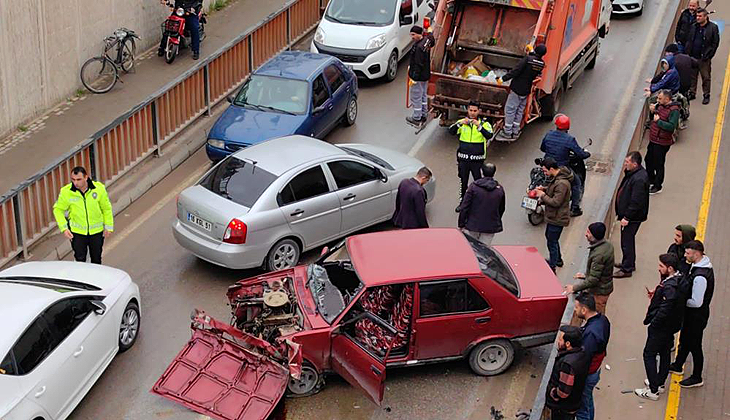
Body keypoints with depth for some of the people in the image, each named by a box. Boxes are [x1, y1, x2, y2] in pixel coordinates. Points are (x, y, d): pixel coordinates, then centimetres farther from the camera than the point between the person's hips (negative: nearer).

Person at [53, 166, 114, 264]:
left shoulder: (99, 188, -13)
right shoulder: (66, 192, -15)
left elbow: (106, 209, 0)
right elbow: (58, 209, -1)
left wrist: (108, 227, 2)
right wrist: (64, 228, -9)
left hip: (96, 231, 1)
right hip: (77, 232, -1)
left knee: (96, 259, 15)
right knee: (80, 259, 1)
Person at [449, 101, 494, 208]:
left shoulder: (484, 123, -4)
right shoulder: (462, 122, 2)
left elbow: (489, 136, -21)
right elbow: (451, 131, -11)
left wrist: (479, 126, -32)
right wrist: (460, 124, -27)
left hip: (477, 159, -3)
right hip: (463, 158, 3)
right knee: (463, 182, 15)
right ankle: (462, 202, 29)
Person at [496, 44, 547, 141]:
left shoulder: (528, 58, -20)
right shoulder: (542, 64, -1)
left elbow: (516, 71, -22)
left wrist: (503, 78, -15)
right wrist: (531, 51, 27)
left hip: (517, 89, -6)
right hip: (526, 90, 7)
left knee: (510, 110, 1)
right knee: (519, 111, 17)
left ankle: (507, 133, 3)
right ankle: (515, 132, 23)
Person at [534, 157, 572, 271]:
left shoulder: (562, 183, -30)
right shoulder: (556, 177, 3)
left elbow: (556, 202, -29)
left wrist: (543, 196, -18)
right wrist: (544, 189, 3)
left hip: (557, 218, -11)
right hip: (553, 216, 11)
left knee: (552, 243, 1)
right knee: (549, 236, 27)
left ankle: (552, 267, 14)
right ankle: (558, 260, 45)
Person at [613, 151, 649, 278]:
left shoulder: (639, 179, -28)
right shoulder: (633, 173, 4)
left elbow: (636, 202, -26)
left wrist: (627, 217, -22)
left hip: (633, 217, -10)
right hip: (628, 214, 10)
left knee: (627, 241, 1)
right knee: (627, 240, 23)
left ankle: (627, 269, 13)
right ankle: (627, 263, 38)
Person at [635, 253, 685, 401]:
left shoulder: (670, 287, -32)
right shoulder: (678, 279, -2)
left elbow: (664, 310, -31)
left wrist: (653, 323, -16)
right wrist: (655, 295, -2)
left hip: (661, 327, -10)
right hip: (671, 325, 10)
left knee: (649, 354, 3)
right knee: (665, 353, 22)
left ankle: (653, 390, 9)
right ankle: (660, 383, 38)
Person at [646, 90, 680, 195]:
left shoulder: (674, 110, -21)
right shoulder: (661, 106, 6)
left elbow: (671, 127, -29)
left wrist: (658, 121, -25)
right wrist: (653, 111, -1)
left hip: (662, 143, -9)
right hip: (653, 140, 9)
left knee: (658, 165, 3)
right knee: (649, 161, 22)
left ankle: (657, 187, 19)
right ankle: (651, 181, 41)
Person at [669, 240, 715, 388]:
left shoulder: (700, 277, -34)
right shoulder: (702, 264, -2)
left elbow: (696, 302, -30)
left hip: (697, 316, -10)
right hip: (692, 314, 10)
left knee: (694, 345, 8)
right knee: (684, 340, 26)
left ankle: (697, 378, 25)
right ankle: (678, 366, 47)